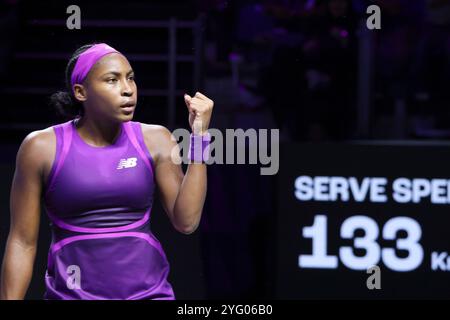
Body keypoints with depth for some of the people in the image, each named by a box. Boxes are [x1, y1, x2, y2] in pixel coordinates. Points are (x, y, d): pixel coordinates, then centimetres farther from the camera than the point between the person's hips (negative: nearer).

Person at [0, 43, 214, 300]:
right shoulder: (42, 148, -5)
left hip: (149, 292, 1)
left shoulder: (154, 140, -1)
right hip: (72, 293, -1)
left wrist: (200, 135, -10)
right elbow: (23, 242, -2)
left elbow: (187, 221, -9)